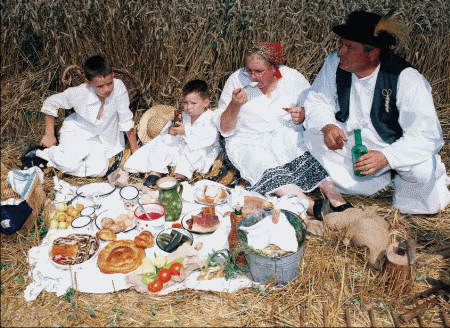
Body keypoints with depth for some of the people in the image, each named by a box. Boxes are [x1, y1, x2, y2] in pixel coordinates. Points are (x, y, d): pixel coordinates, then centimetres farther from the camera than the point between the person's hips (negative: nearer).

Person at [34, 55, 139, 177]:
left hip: (105, 137, 2)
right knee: (69, 163, -27)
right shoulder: (78, 94, -27)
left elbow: (126, 120, -17)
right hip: (77, 131, -2)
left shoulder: (118, 87, -28)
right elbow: (50, 103, -7)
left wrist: (135, 149, -11)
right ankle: (42, 154, 6)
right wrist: (49, 135, -3)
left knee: (98, 170, -21)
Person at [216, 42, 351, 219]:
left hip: (288, 137, 2)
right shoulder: (236, 80, -2)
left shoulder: (293, 78, 2)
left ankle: (336, 200, -41)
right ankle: (310, 205, -48)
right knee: (268, 169, -35)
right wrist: (235, 105, -20)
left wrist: (304, 115, -13)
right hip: (249, 143, -1)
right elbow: (224, 129, -2)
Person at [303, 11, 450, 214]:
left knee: (421, 169, -35)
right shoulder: (335, 63, -12)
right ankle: (380, 183, -6)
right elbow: (317, 101, -5)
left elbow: (425, 135, -27)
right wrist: (327, 126, -28)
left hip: (398, 148, -5)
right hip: (352, 143, 5)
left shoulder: (406, 79, -25)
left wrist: (385, 157, -42)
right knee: (312, 137, -16)